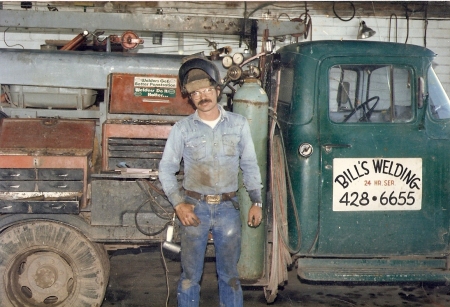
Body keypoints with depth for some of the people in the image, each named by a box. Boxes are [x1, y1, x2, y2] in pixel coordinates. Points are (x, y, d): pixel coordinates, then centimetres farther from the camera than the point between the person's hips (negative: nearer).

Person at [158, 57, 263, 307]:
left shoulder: (238, 124, 2)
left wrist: (257, 202, 2)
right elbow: (166, 168, 3)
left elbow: (250, 165, 8)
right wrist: (178, 204, -7)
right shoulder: (182, 128, -1)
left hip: (228, 208, 1)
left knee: (230, 274, 11)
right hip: (195, 207, -1)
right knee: (190, 274, 7)